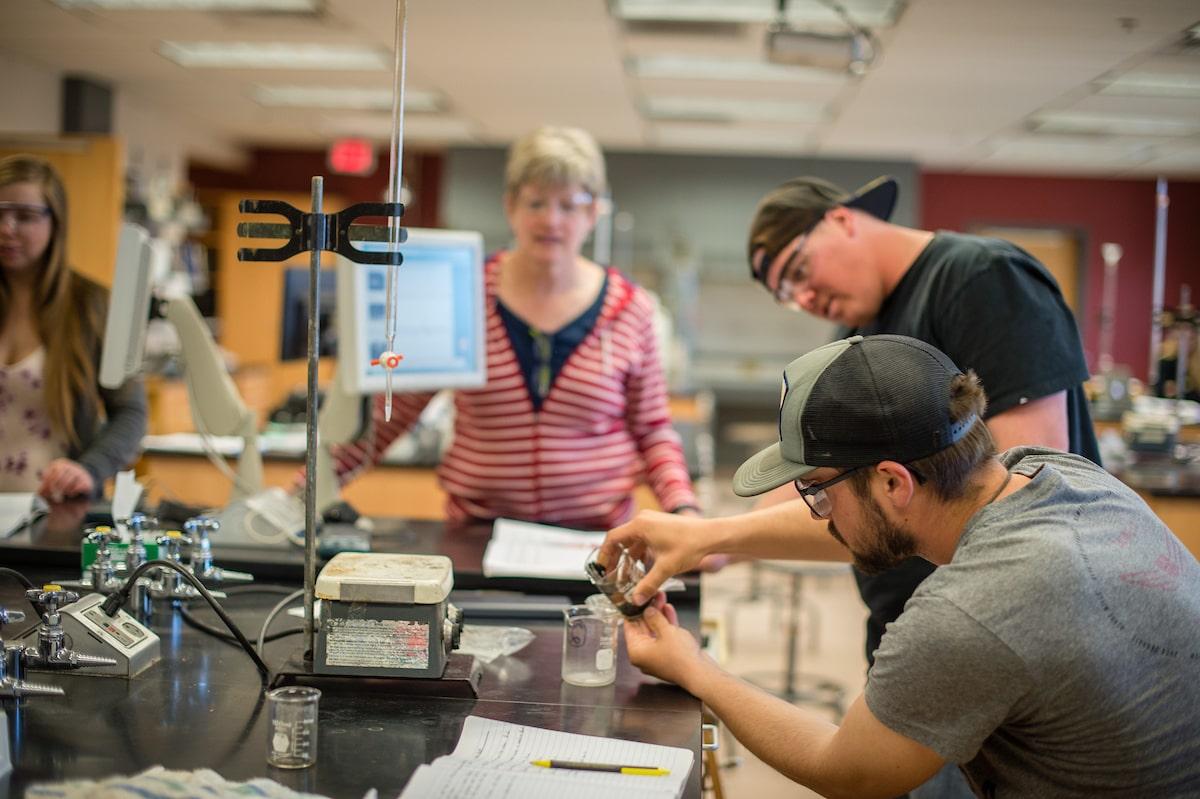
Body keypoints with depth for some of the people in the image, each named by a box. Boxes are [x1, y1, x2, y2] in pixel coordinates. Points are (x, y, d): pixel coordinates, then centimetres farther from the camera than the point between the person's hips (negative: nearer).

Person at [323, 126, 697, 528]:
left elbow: (652, 430, 11)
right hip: (475, 534, 0)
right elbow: (395, 409, 8)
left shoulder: (629, 309, 3)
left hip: (592, 539, 0)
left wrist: (682, 508, -5)